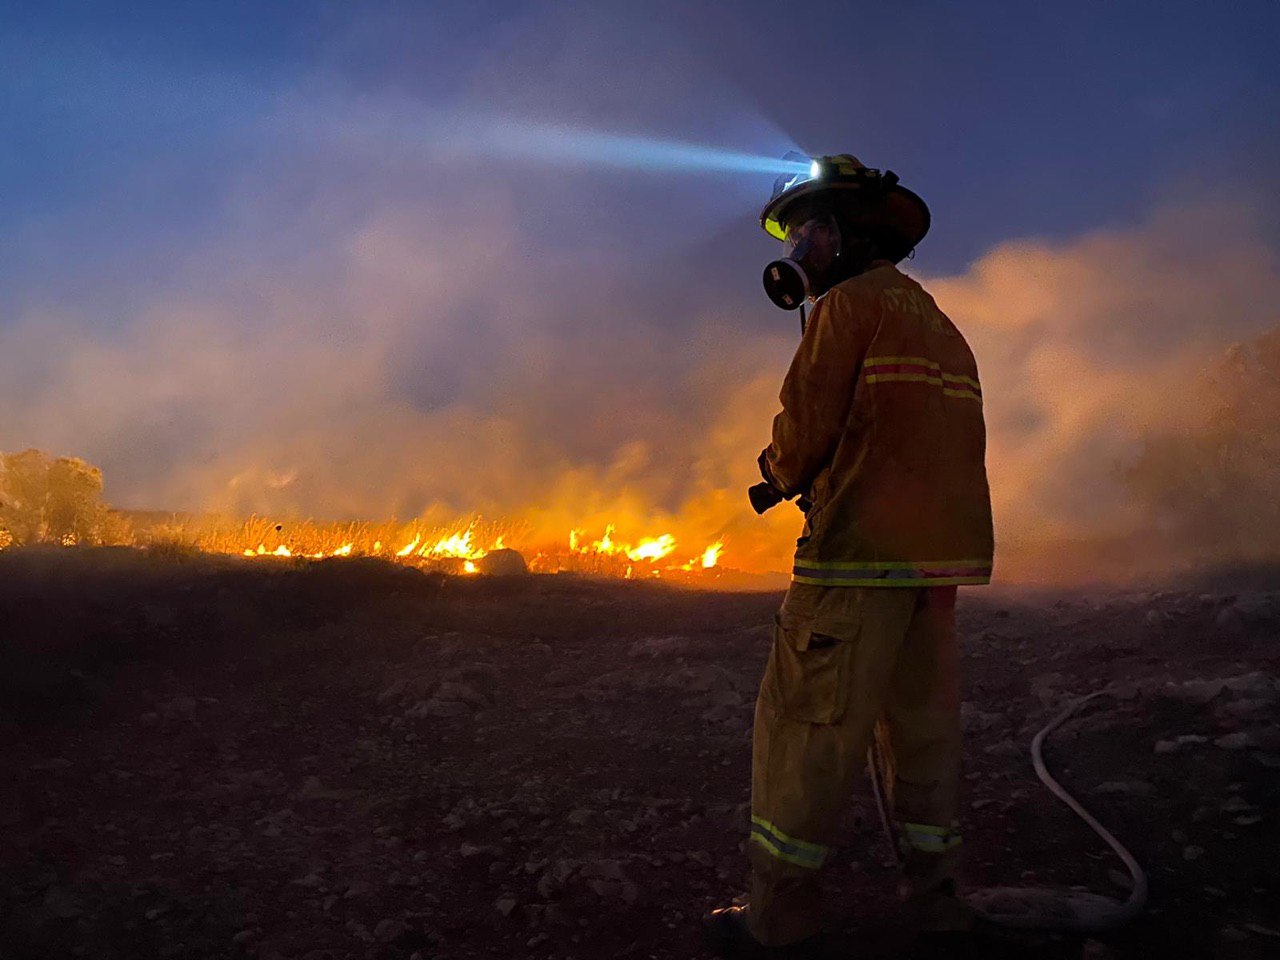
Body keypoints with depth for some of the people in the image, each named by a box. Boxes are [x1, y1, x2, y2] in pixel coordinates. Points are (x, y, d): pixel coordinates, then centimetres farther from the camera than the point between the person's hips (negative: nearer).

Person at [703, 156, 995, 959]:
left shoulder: (850, 304, -5)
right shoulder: (943, 326, 22)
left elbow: (807, 424, -12)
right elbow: (938, 447, 20)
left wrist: (780, 475, 10)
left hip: (861, 549, -9)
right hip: (942, 552, 9)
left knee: (808, 725, -3)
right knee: (922, 723, 13)